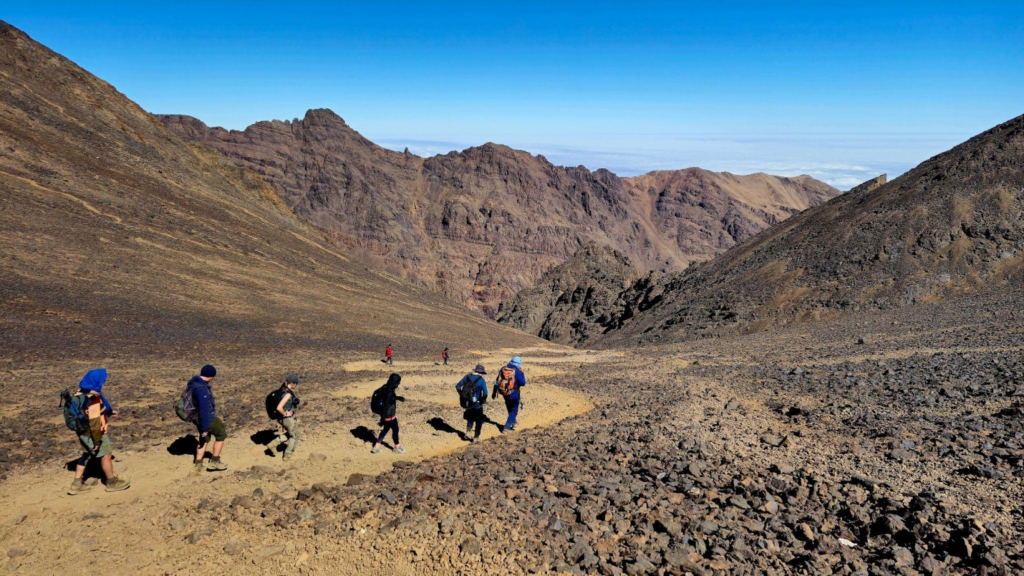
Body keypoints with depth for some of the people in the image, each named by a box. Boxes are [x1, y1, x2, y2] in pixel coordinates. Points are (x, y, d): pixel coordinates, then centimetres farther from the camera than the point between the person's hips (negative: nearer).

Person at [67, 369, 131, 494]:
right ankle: (112, 482, 21)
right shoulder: (93, 399, -27)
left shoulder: (82, 394, 2)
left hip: (84, 432, 9)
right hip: (93, 433, -9)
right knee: (106, 455, 7)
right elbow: (94, 421, -26)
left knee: (87, 455, 22)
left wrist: (109, 412, 25)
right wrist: (97, 440, -21)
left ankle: (77, 484, 26)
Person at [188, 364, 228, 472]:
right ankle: (214, 463, 19)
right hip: (207, 419, -9)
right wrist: (205, 428, -24)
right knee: (221, 434, 12)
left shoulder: (193, 382, 0)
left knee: (204, 439, 25)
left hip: (197, 417, 9)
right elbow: (204, 410, -30)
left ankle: (198, 464, 29)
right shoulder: (202, 390, -33)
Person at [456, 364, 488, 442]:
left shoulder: (467, 376, 1)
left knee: (470, 417, 29)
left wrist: (462, 395, 12)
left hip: (466, 403, 5)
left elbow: (458, 386, 4)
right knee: (479, 420, 15)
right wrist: (483, 400, -3)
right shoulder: (481, 380, -14)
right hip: (477, 404, -5)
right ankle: (476, 437, 17)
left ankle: (468, 432, 17)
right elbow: (485, 393, -21)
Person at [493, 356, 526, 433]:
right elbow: (523, 383, -15)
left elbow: (497, 381, 5)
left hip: (504, 393, 5)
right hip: (514, 394, -5)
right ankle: (506, 428, 5)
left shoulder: (503, 369, -1)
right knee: (514, 411, 11)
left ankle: (513, 423, 42)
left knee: (510, 409, 26)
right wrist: (522, 373, -8)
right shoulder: (517, 372, -19)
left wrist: (494, 392, 14)